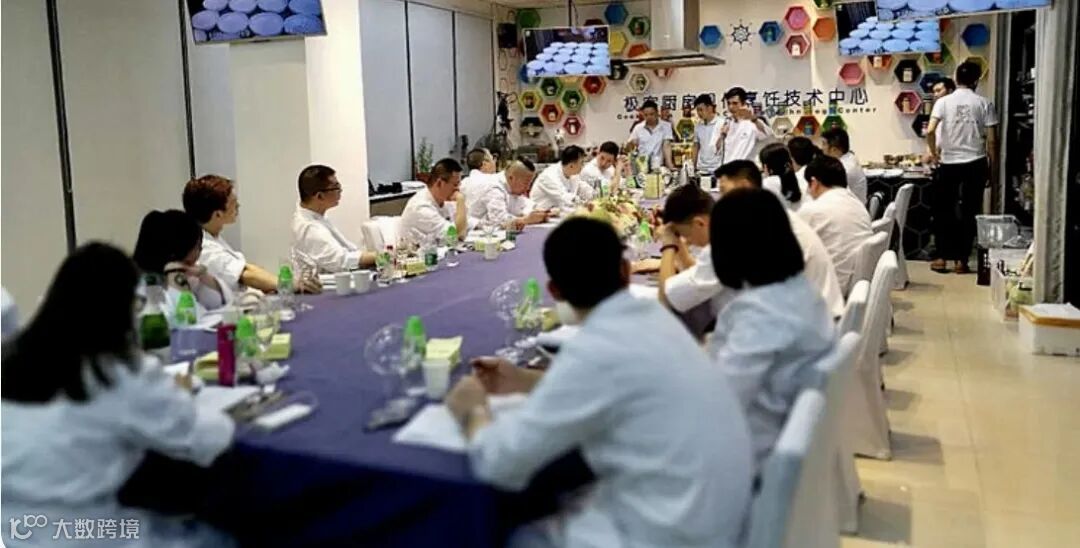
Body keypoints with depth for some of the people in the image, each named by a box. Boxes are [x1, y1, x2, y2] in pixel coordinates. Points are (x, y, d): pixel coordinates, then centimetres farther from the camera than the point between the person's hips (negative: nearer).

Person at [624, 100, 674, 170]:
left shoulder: (666, 126, 0)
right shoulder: (638, 128, 5)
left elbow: (667, 146, -8)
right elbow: (628, 147, 11)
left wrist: (669, 164, -21)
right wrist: (631, 143, -13)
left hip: (658, 166, -1)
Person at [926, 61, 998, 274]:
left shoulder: (944, 102, -3)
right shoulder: (984, 104, -1)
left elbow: (930, 131, -15)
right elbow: (991, 140, -3)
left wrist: (935, 154, 0)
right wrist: (992, 167, 7)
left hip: (949, 163, 0)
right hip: (975, 163, 0)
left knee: (943, 210, 11)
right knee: (970, 212, 7)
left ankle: (942, 258, 10)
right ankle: (961, 260, 8)